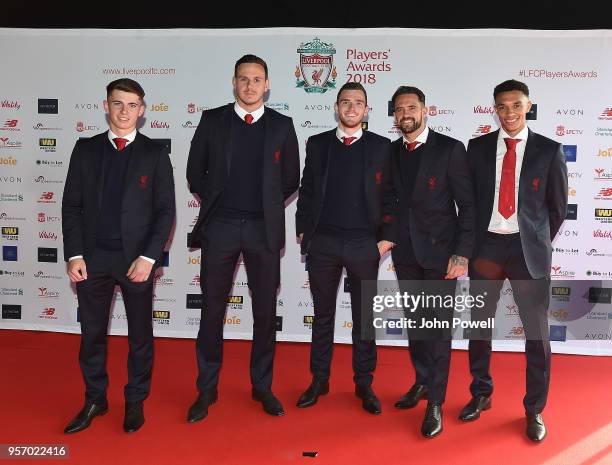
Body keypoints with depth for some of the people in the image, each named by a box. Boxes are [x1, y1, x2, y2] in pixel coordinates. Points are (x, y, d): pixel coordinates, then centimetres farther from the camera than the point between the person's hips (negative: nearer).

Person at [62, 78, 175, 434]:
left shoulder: (155, 153, 0)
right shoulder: (85, 149, 7)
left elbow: (165, 210, -4)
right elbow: (72, 205, 6)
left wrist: (148, 257, -13)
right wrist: (74, 254, -3)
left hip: (136, 257, -2)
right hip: (92, 256, 2)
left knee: (140, 334, 9)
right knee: (92, 333, 11)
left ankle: (136, 402, 27)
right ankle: (95, 400, 30)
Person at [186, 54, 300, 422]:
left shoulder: (282, 125, 5)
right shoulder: (212, 120, 5)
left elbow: (291, 178, 11)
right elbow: (195, 171, 11)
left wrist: (268, 206, 7)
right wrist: (214, 204, 9)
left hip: (264, 229, 0)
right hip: (219, 227, 0)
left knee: (265, 312, 8)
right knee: (212, 310, 6)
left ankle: (262, 386, 25)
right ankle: (207, 389, 21)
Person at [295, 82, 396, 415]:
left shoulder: (381, 146, 3)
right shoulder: (317, 144, 7)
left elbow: (389, 194, 3)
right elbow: (306, 190, 9)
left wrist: (387, 237, -3)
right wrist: (303, 231, 4)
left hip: (365, 244, -1)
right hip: (322, 242, 1)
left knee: (364, 317, 9)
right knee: (322, 315, 11)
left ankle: (364, 384, 24)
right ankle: (319, 380, 26)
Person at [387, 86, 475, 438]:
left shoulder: (450, 149, -7)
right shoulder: (392, 152, 7)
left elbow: (467, 205, -9)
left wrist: (462, 254, -15)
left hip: (440, 251, -4)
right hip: (406, 251, 5)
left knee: (439, 325, 1)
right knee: (415, 321, 15)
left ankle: (435, 403, 12)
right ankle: (423, 382, 34)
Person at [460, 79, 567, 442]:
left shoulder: (549, 150, 0)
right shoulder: (478, 147, 4)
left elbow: (558, 206, 5)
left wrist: (539, 244, 5)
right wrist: (472, 243, 3)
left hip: (528, 248, -1)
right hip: (486, 245, 2)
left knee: (537, 331, 6)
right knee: (479, 325, 11)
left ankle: (535, 409, 24)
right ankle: (481, 394, 32)